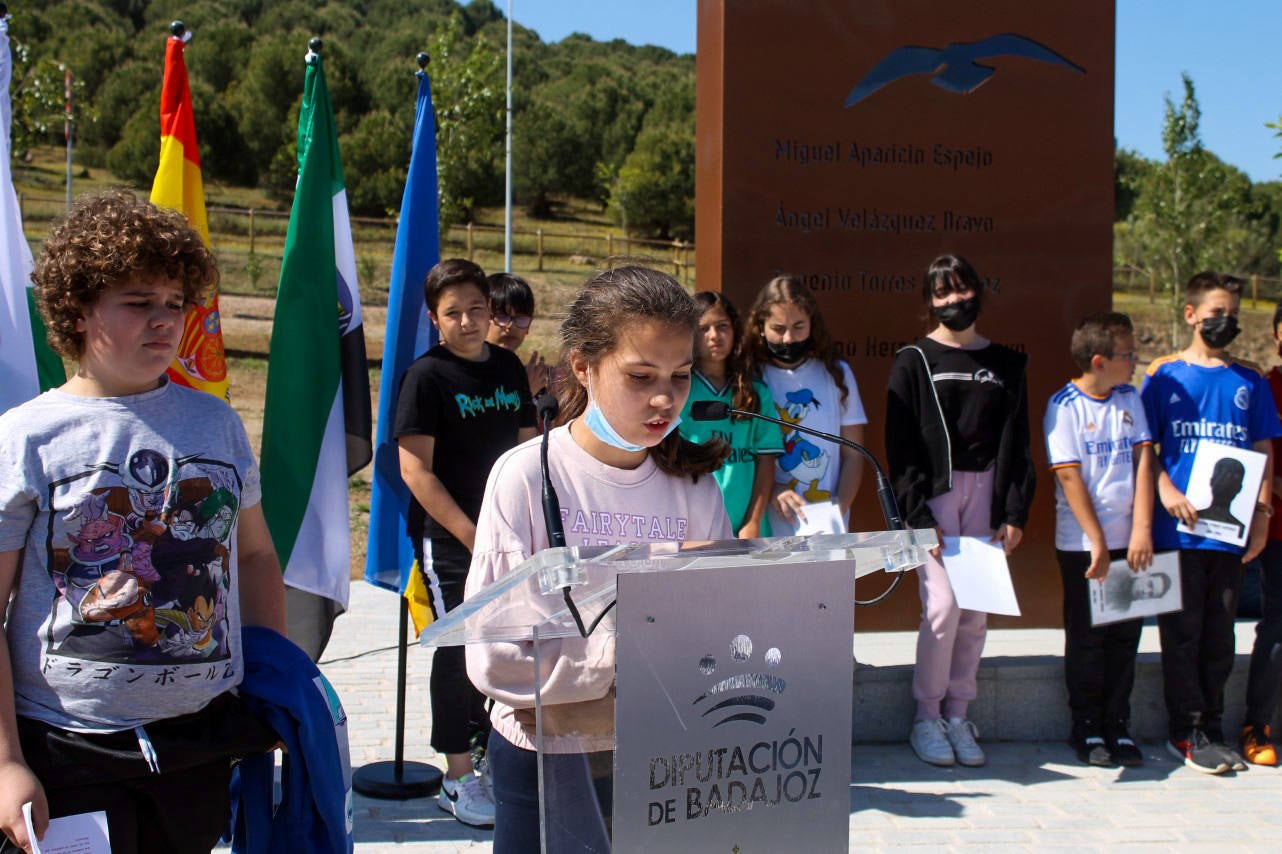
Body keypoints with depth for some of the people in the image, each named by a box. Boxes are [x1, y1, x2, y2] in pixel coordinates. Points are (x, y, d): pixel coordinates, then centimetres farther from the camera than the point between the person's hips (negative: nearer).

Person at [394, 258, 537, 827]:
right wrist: (472, 536, -17)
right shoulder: (426, 376, -9)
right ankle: (458, 778, 11)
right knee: (459, 649, -1)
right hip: (447, 538, -6)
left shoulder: (508, 367, 8)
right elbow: (415, 470, -14)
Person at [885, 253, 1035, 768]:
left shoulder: (1006, 365, 14)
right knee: (942, 605, -12)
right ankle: (926, 716, 4)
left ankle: (957, 714, 16)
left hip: (985, 494, 3)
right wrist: (918, 518, -11)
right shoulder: (914, 362, 4)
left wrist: (1015, 513, 3)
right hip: (932, 495, -3)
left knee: (976, 610, 3)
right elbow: (900, 447, -2)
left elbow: (1016, 445, 12)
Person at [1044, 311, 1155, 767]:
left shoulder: (1129, 398, 7)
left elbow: (1142, 460, 1)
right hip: (1083, 544, -4)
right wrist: (1098, 542, -14)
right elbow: (1069, 476, -12)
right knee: (1087, 639, 5)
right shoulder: (1064, 405, -8)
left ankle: (1118, 727, 18)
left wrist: (1142, 531, -8)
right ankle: (1088, 730, 16)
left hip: (1129, 541, 5)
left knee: (1125, 635, 8)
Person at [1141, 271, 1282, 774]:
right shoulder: (1163, 376, 3)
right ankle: (1187, 732, 10)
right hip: (1178, 527, -3)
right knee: (1183, 632, 1)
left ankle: (1211, 729, 20)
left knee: (1220, 634, 9)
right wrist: (1166, 490, -14)